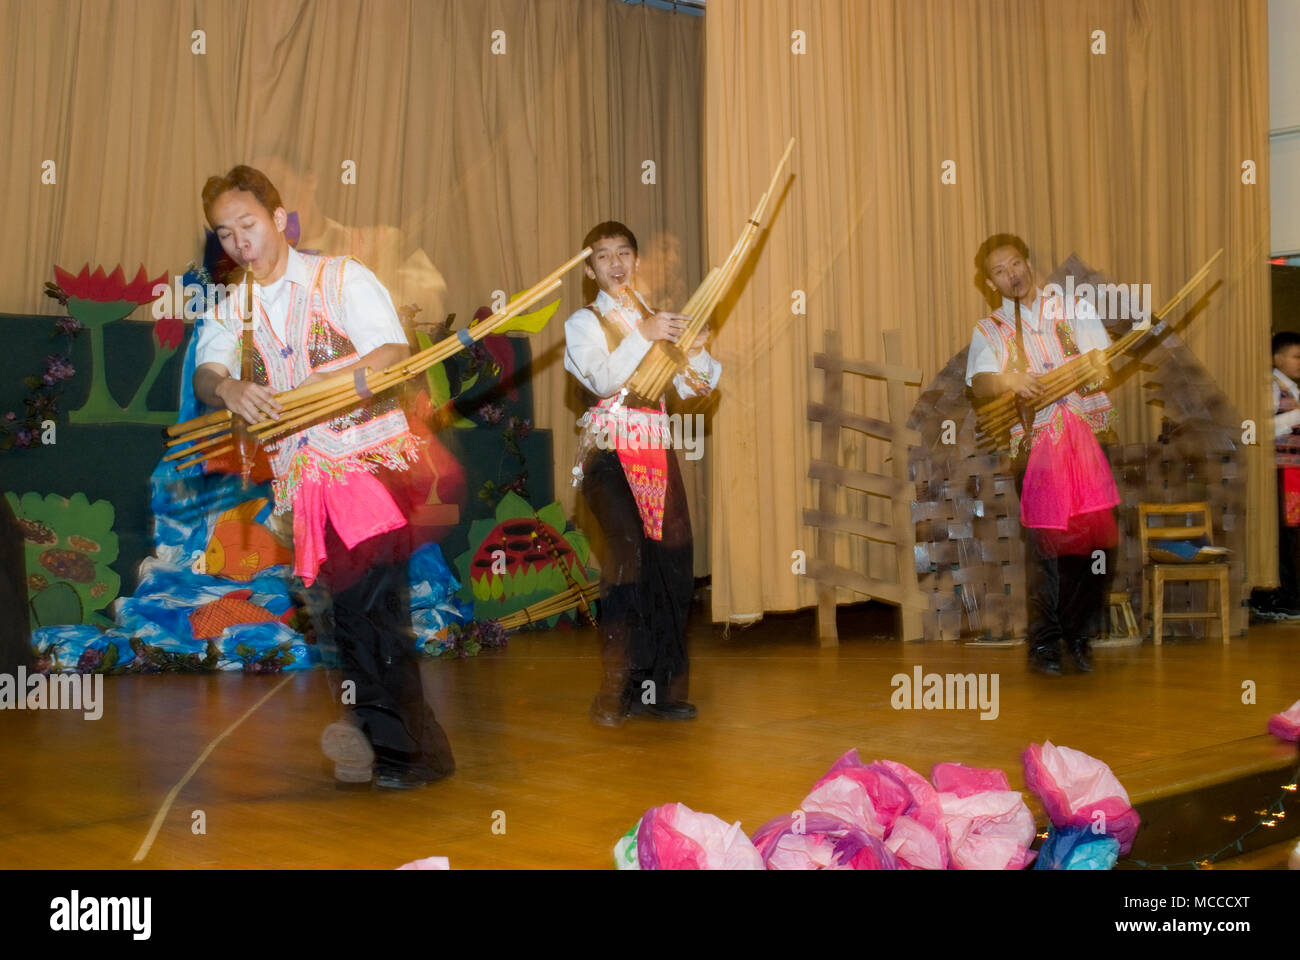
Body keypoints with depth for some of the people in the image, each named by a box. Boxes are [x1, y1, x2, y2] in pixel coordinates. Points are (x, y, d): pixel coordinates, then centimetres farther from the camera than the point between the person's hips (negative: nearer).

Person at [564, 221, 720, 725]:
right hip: (610, 450, -5)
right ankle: (616, 689, -14)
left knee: (673, 559, -3)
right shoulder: (584, 322, 7)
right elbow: (604, 379, -12)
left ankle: (660, 684, 8)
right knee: (627, 553, -18)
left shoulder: (659, 319, 20)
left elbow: (692, 386, 13)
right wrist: (643, 336, -21)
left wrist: (696, 351, -6)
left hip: (656, 448, 5)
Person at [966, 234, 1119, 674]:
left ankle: (1078, 633, 10)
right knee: (1044, 540, -6)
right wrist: (1008, 379, -25)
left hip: (1090, 433, 1)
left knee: (1097, 538, -4)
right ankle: (1044, 641, 4)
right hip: (1034, 443, -1)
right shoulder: (988, 331, 13)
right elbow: (978, 383, -3)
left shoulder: (1074, 309, 16)